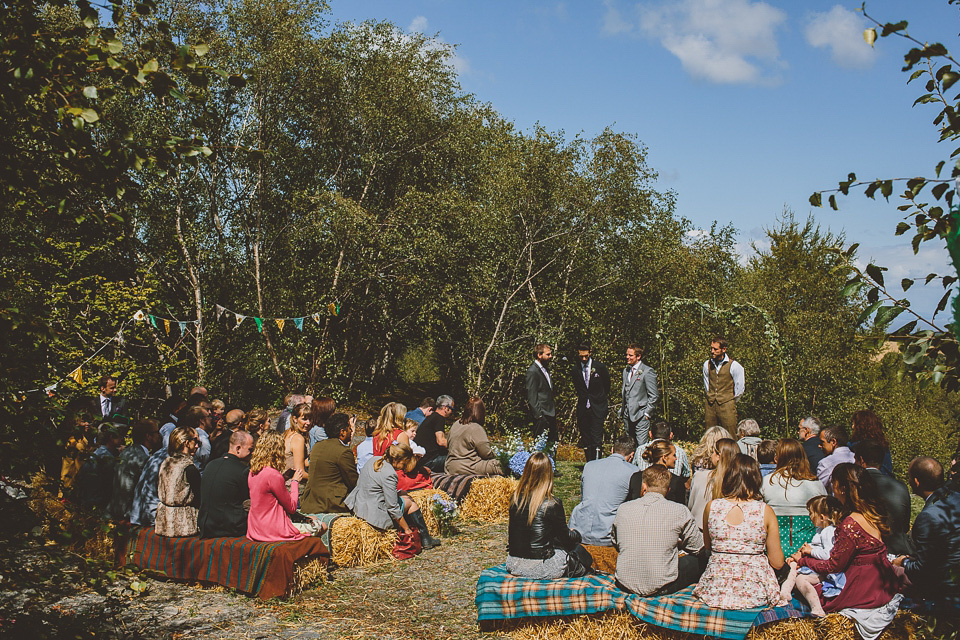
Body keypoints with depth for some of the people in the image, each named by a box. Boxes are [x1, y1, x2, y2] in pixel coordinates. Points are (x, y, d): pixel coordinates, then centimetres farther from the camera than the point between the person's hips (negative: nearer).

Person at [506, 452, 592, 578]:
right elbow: (565, 537, -3)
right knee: (581, 552, 19)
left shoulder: (515, 498, -3)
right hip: (541, 569, -5)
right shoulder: (552, 504, -18)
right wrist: (576, 534, 21)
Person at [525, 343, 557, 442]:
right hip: (541, 415, -9)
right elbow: (531, 397, -16)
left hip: (551, 413, 9)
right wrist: (539, 415, -19)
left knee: (553, 443, 11)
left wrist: (554, 408, 17)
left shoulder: (546, 369, 15)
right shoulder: (532, 371, -14)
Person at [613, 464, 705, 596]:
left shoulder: (623, 509, -1)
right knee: (702, 557, 16)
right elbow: (698, 548, 2)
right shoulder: (680, 511, -10)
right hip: (662, 587, -4)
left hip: (626, 584, 4)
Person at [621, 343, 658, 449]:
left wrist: (647, 413, -11)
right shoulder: (626, 371, 14)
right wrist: (622, 410, 14)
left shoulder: (647, 372, -8)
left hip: (641, 416, -7)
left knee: (641, 446, -9)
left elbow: (654, 396, -8)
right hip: (627, 415, 7)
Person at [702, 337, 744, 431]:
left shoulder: (734, 366, -5)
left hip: (726, 405, -4)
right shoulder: (707, 364, 10)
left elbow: (739, 389, 3)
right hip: (710, 405, 4)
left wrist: (731, 402, 9)